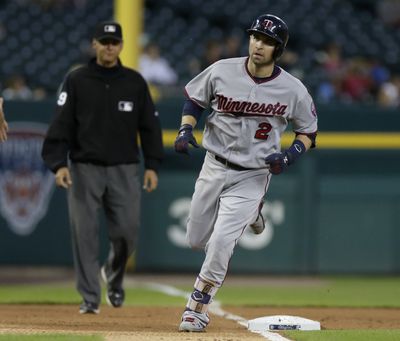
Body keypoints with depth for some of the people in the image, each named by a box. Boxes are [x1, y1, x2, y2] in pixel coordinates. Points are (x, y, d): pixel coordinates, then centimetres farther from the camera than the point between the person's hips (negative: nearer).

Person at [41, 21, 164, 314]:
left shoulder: (135, 82, 6)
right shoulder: (76, 81, 1)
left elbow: (150, 126, 8)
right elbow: (61, 125, -3)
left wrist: (153, 165, 0)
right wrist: (58, 163, -13)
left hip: (124, 170, 1)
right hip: (84, 168, -1)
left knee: (127, 231, -2)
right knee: (84, 233, -4)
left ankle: (114, 275, 29)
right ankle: (90, 298, 2)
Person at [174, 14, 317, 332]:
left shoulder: (293, 90, -12)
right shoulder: (222, 71, -9)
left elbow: (308, 132, 2)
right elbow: (194, 99, 7)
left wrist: (289, 156, -17)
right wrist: (186, 129, -12)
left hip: (253, 176, -3)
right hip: (214, 168, 3)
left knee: (221, 242, -17)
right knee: (196, 240, 14)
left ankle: (198, 307, 2)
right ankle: (247, 214, 43)